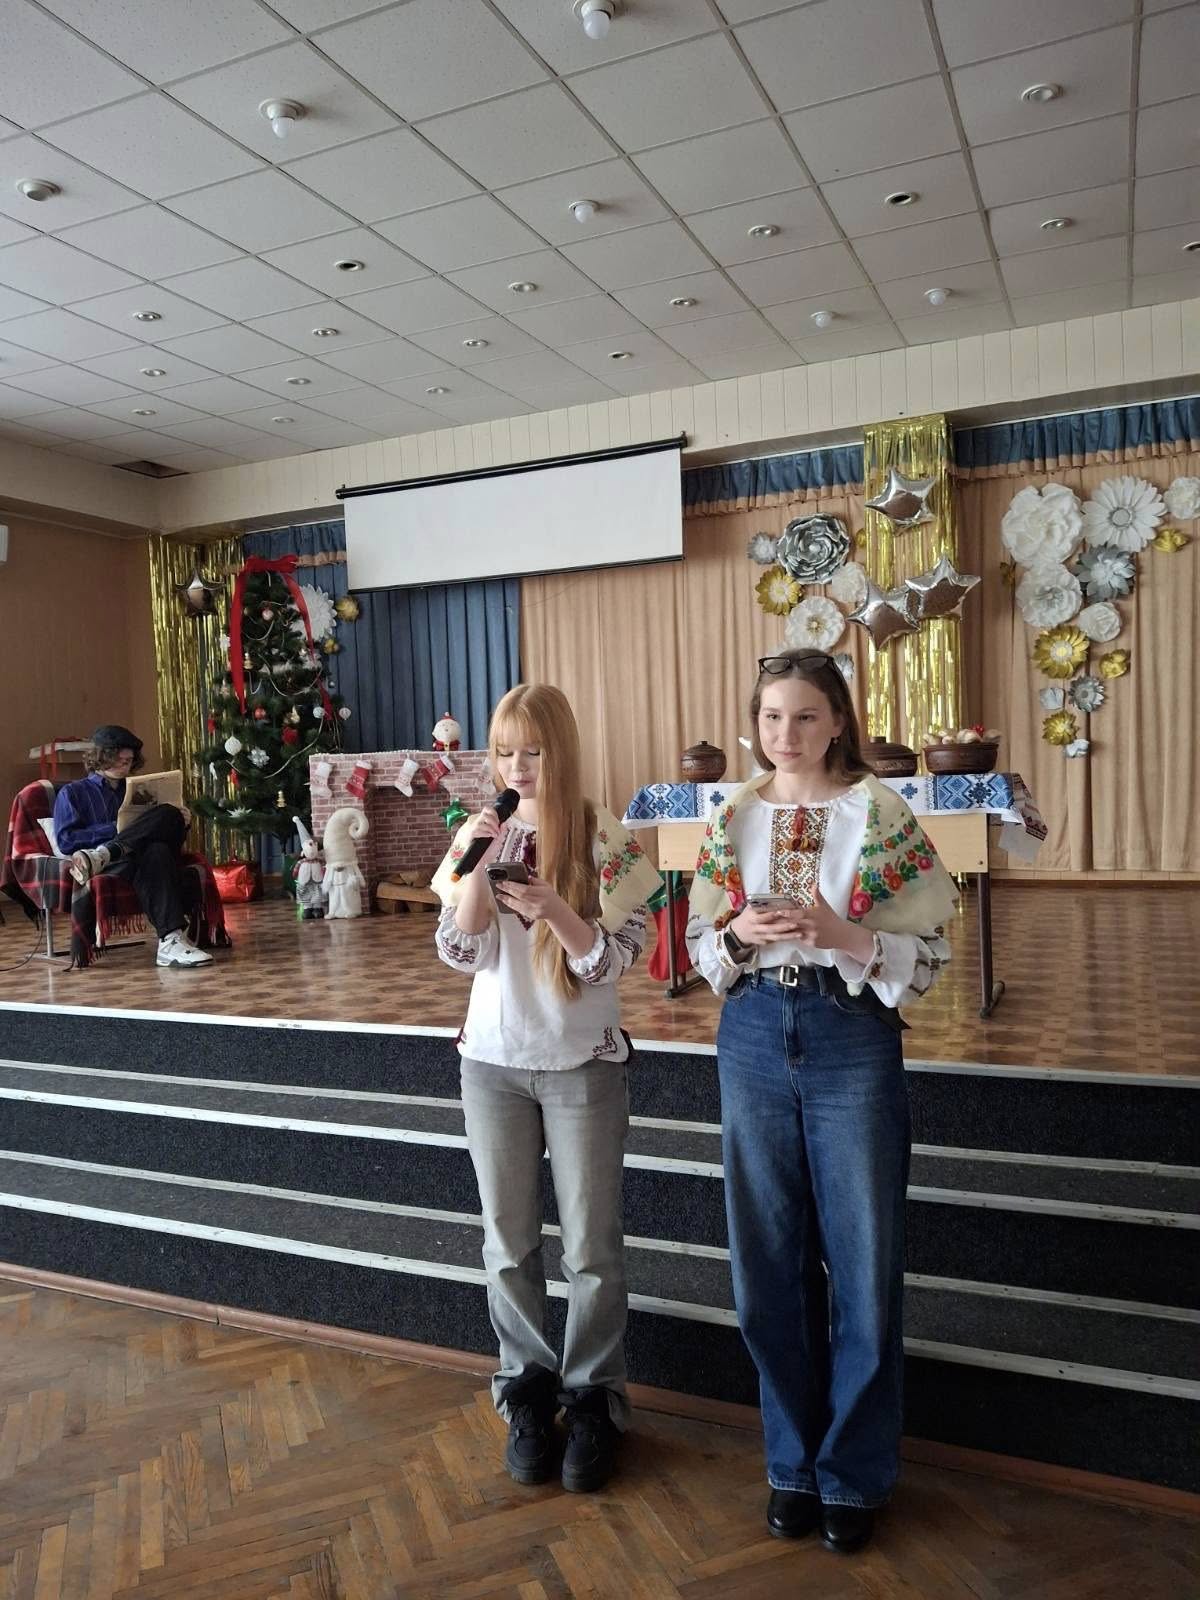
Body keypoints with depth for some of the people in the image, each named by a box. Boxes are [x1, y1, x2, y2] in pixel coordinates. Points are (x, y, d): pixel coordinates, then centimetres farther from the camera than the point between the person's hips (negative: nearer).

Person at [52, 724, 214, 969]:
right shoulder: (73, 792, 16)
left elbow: (167, 838, 24)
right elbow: (65, 841, -1)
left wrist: (181, 825, 2)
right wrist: (116, 829, -8)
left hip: (146, 865, 4)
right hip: (109, 871, -3)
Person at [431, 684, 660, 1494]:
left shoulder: (606, 839, -8)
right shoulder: (480, 835, 0)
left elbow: (612, 961, -12)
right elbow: (462, 953, -5)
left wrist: (551, 904, -28)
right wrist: (480, 863, -18)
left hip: (582, 1063, -2)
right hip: (493, 1060, 3)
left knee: (591, 1247, 7)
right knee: (510, 1242, 13)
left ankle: (594, 1399, 27)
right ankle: (528, 1392, 32)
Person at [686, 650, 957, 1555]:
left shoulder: (882, 815, -5)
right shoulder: (733, 820, 5)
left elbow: (928, 954, -6)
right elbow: (701, 946, 9)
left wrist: (841, 935, -22)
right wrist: (740, 934, -12)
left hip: (852, 1040, -3)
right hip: (755, 1040, 3)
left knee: (862, 1265, 7)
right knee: (770, 1263, 12)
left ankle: (856, 1473, 29)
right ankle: (794, 1460, 34)